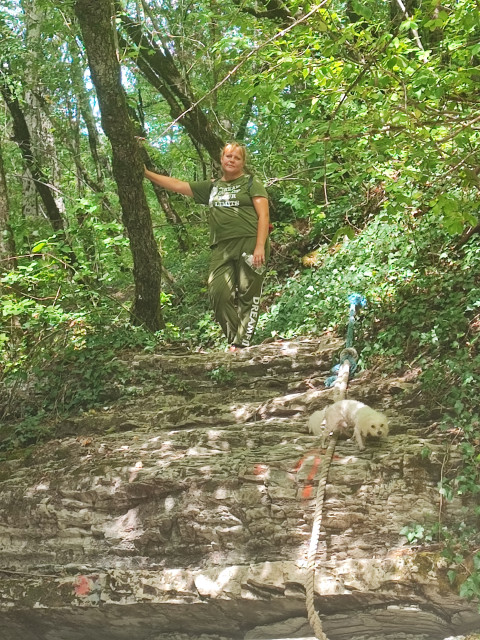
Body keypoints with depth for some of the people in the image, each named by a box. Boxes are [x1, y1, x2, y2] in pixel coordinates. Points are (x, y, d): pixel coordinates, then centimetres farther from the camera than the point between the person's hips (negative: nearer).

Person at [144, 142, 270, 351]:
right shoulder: (211, 187, 22)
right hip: (222, 249, 4)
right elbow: (177, 185, 24)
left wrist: (260, 247, -14)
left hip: (249, 245, -4)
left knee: (248, 296, -7)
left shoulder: (251, 183, 9)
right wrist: (146, 173, 21)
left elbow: (263, 216, -1)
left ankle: (241, 344, -6)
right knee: (218, 293, -12)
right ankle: (234, 339, -4)